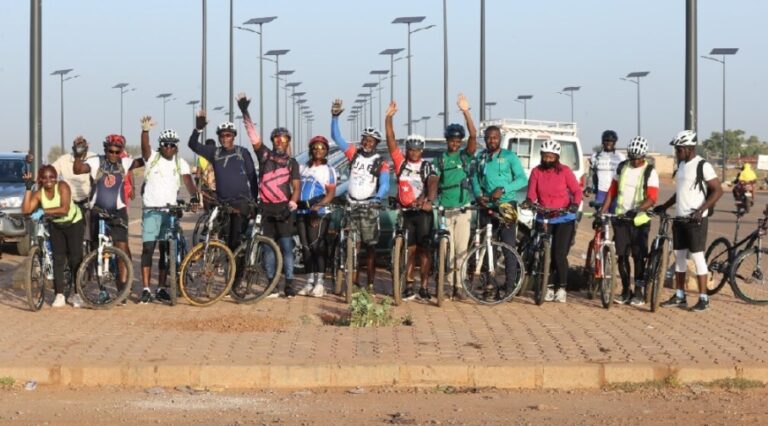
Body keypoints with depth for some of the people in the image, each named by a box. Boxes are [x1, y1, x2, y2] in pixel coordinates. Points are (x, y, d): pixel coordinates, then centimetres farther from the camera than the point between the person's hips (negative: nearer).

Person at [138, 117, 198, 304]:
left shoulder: (180, 163, 5)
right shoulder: (152, 157, -1)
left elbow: (188, 181, -9)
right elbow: (145, 146, -21)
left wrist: (193, 197, -29)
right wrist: (145, 130, -42)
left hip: (171, 210, 3)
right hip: (151, 209, -2)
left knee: (166, 250, 6)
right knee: (148, 248, -7)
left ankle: (161, 288, 14)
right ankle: (146, 290, -6)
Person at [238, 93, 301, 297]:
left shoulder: (292, 162, 8)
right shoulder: (264, 154, 8)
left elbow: (296, 186, 4)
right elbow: (253, 135, -2)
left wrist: (293, 202, -15)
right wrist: (245, 112, -12)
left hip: (284, 208, -1)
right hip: (266, 208, 1)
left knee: (286, 245, -5)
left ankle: (289, 282, -3)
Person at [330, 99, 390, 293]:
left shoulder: (381, 162, -2)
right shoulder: (354, 153, 7)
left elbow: (385, 185, -11)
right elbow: (336, 136, 6)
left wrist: (378, 198, -29)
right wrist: (335, 117, -6)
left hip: (369, 207, -3)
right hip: (351, 206, 3)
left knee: (370, 246, 0)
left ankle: (370, 284, 4)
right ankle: (354, 282, 3)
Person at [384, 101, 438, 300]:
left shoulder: (427, 166, 1)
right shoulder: (401, 162, 6)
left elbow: (432, 183, -16)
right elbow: (391, 141, 0)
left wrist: (429, 200, -36)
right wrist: (389, 118, -8)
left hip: (423, 211, -1)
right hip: (406, 211, 2)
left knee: (424, 248, -1)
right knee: (410, 248, 1)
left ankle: (424, 286, 3)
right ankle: (408, 287, 4)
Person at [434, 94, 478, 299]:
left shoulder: (466, 156, 5)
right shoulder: (439, 159, 8)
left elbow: (473, 135, -8)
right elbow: (434, 182, 2)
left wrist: (466, 112, -16)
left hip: (463, 210, -1)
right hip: (444, 210, 1)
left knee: (461, 249, -3)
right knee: (447, 250, 0)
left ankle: (459, 285, -1)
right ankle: (449, 283, 6)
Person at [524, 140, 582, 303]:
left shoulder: (565, 171, -4)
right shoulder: (536, 172, 0)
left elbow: (577, 191, -4)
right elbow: (532, 193, -3)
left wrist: (575, 204, -23)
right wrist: (529, 201, -25)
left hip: (564, 218, -2)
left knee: (560, 254, -9)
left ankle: (561, 288, 2)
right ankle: (548, 288, 13)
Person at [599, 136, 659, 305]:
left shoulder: (650, 172, -6)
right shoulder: (622, 167, 7)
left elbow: (652, 198, -16)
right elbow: (612, 191, 12)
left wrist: (637, 209, -31)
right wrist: (603, 211, 3)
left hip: (639, 220, -4)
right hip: (620, 218, 4)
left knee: (638, 257, -1)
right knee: (622, 255, 4)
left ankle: (639, 292, 8)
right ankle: (625, 291, 13)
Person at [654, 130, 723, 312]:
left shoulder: (703, 166, -12)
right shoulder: (681, 165, 12)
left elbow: (718, 190, -14)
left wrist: (701, 210, -22)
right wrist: (664, 206, 14)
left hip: (695, 220, -8)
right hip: (679, 218, 8)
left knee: (697, 256, -5)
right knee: (679, 256, 10)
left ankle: (703, 299, 1)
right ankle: (679, 296, 18)